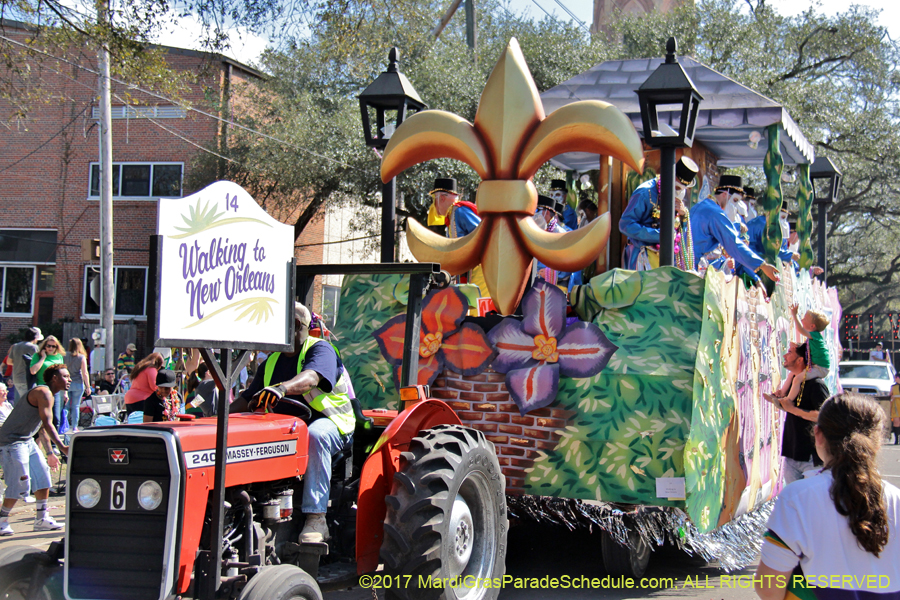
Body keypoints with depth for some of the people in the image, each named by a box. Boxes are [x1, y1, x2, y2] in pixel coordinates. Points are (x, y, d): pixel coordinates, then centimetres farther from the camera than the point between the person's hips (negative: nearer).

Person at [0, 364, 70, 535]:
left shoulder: (48, 394, 15)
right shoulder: (44, 393, -17)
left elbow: (42, 427, 22)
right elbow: (47, 424, -28)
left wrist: (50, 453, 23)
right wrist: (62, 447, -37)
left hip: (28, 441, 10)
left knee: (43, 477, 7)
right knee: (19, 483, -11)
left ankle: (41, 519, 14)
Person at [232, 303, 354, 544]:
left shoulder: (320, 350, -7)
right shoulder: (272, 361, 14)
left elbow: (311, 378, -31)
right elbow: (247, 399, 16)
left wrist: (282, 388, -50)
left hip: (327, 422, -6)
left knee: (314, 435, -40)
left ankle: (316, 518, -40)